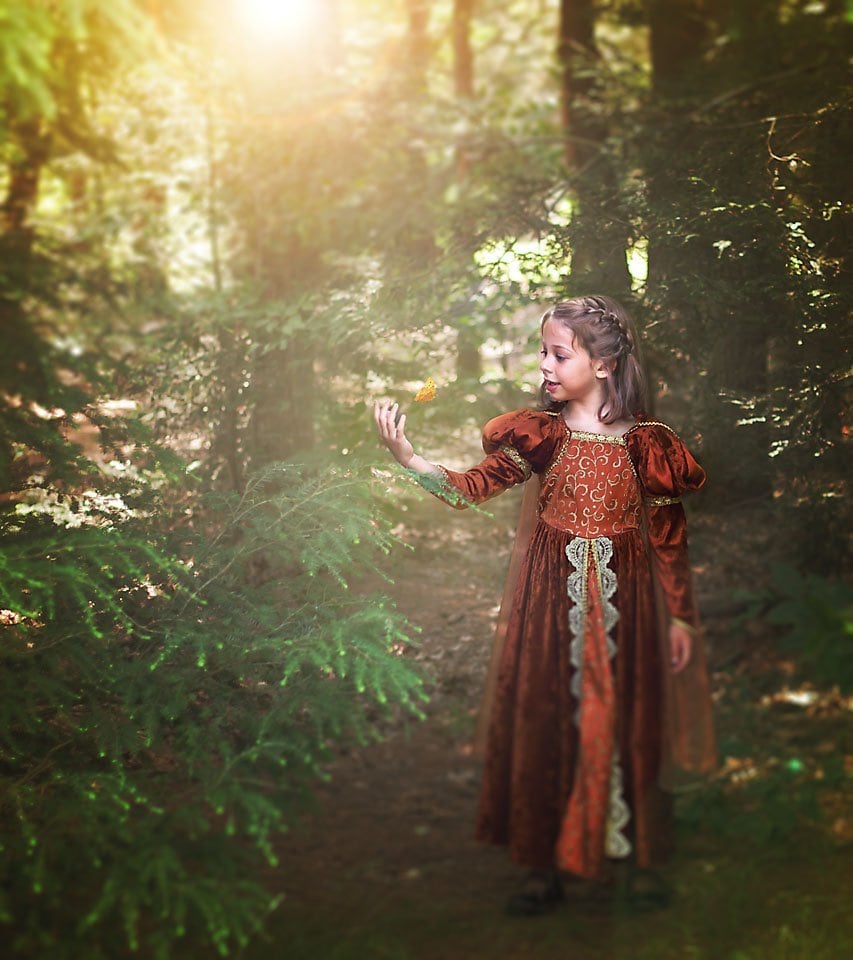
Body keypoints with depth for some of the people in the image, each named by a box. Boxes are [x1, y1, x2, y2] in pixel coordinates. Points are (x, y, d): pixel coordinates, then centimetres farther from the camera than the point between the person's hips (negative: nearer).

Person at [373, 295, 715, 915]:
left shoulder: (645, 442, -4)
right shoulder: (538, 434, -1)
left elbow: (670, 534, 1)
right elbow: (471, 488, -10)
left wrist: (680, 616, 2)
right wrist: (408, 457, -26)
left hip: (624, 601, -1)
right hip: (551, 599, 1)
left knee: (629, 723, 6)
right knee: (545, 723, 4)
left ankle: (641, 860, 22)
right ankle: (547, 865, 16)